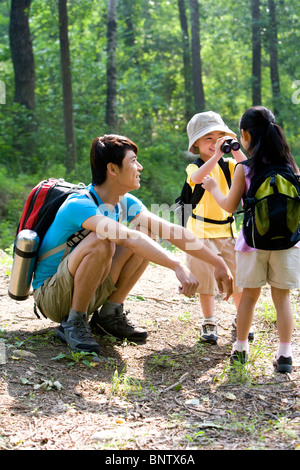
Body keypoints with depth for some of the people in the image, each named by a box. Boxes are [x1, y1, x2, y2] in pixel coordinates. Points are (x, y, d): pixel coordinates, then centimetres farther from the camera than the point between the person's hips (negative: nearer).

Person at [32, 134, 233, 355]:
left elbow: (172, 230, -8)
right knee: (101, 241, -34)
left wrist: (218, 263, -13)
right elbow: (126, 237, -42)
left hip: (89, 290, 7)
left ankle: (111, 313, 1)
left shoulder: (126, 203, -3)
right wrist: (177, 266, -48)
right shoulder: (79, 205, -27)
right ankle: (74, 323, -16)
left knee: (146, 235, -7)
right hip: (50, 295, -7)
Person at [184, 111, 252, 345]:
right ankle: (209, 323, 15)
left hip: (227, 230, 3)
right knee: (206, 279, 1)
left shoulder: (227, 165, 3)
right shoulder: (194, 168, -8)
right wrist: (216, 155, -42)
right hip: (202, 231, -3)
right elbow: (197, 178, -33)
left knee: (238, 275, 7)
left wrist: (235, 151, -25)